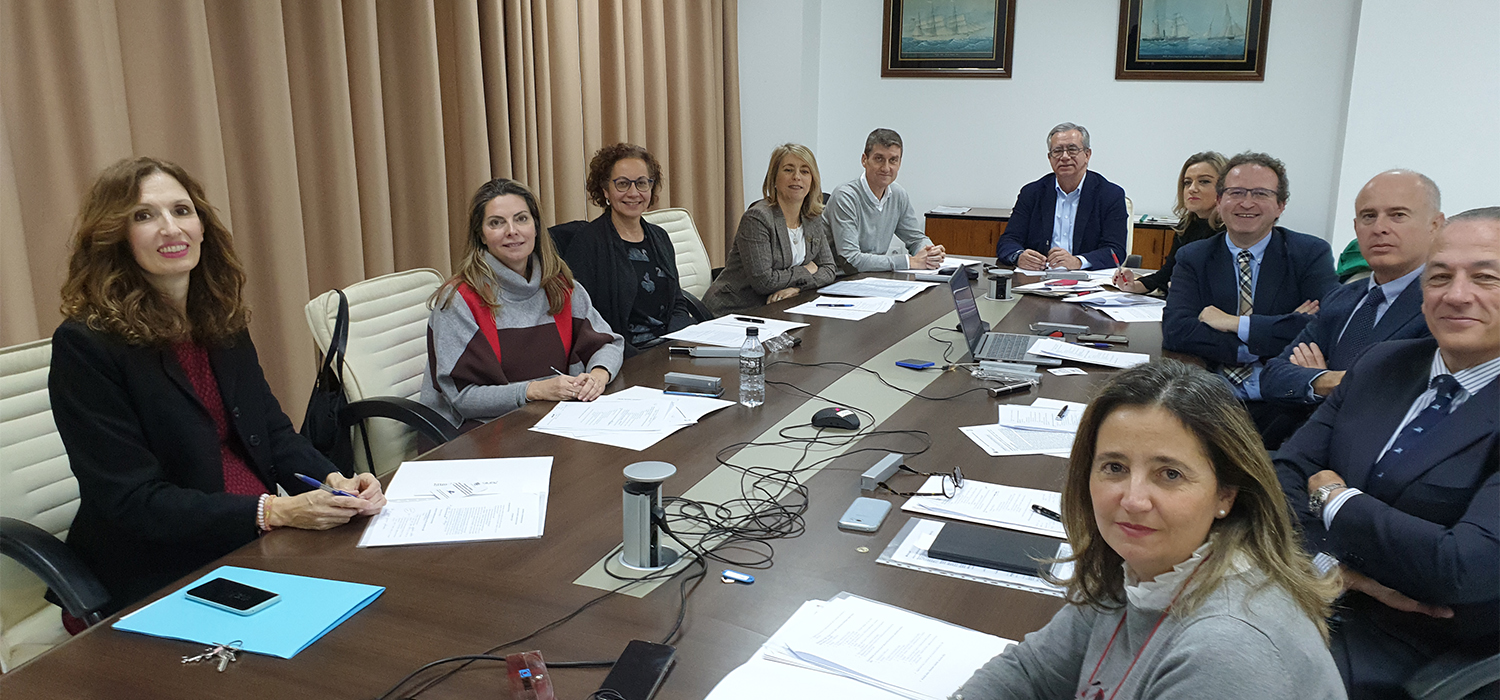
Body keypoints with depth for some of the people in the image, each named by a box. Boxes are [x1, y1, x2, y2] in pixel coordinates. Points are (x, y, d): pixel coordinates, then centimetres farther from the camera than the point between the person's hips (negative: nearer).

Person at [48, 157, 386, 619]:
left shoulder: (223, 322, 10)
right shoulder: (85, 346, -11)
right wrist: (275, 512, -25)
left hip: (259, 546, 7)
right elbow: (130, 503, -15)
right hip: (154, 579, -6)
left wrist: (334, 480, -12)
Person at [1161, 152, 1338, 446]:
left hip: (1281, 409, -2)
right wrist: (1275, 337, -13)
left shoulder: (1311, 254, 6)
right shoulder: (1193, 258, 10)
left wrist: (1235, 324, -11)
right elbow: (1175, 330, -7)